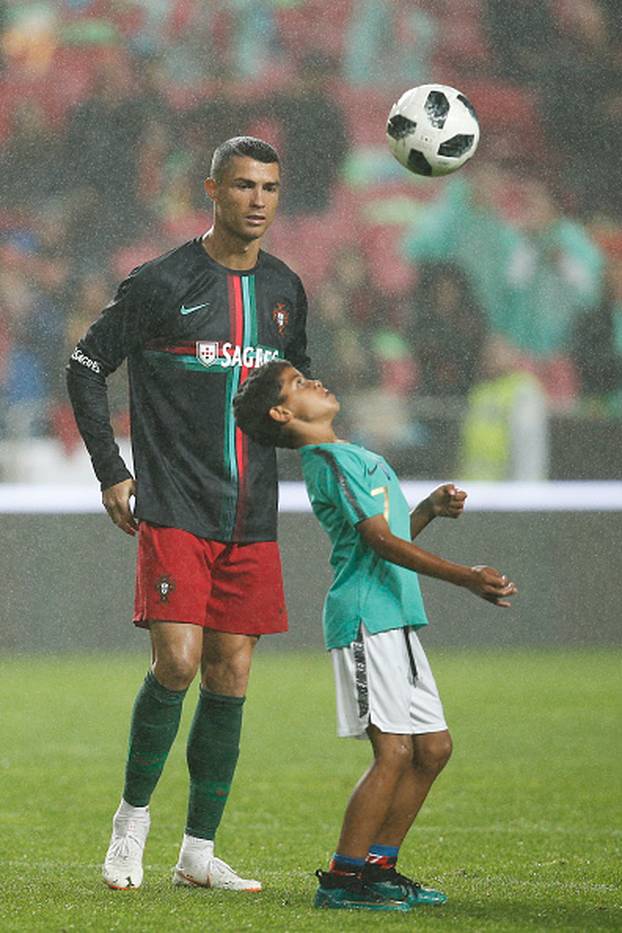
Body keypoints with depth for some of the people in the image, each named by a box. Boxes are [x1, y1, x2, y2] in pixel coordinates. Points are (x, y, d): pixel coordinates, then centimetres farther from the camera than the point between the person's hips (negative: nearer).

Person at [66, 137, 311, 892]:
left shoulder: (285, 290, 10)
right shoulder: (162, 282, -6)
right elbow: (86, 366, 2)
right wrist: (111, 473, -2)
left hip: (251, 519, 5)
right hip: (174, 511, -5)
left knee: (230, 675, 3)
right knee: (177, 661, -16)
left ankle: (199, 852, 11)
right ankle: (133, 816, 4)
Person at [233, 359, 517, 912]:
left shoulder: (352, 456, 20)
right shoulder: (330, 460, -11)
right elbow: (381, 541, -17)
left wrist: (430, 509, 9)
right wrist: (465, 577, -20)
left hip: (396, 619, 10)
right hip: (365, 618, -10)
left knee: (433, 747, 10)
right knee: (394, 751, -13)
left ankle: (378, 866, 17)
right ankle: (341, 881, -8)